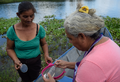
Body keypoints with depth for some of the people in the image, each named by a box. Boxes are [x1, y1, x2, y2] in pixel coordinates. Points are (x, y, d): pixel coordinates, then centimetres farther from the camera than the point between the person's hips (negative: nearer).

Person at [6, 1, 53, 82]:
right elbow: (9, 48, -6)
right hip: (21, 62, 1)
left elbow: (44, 44, -2)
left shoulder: (39, 28, -17)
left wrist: (46, 55, -19)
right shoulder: (12, 30, -18)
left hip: (35, 61, 0)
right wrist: (16, 60, -22)